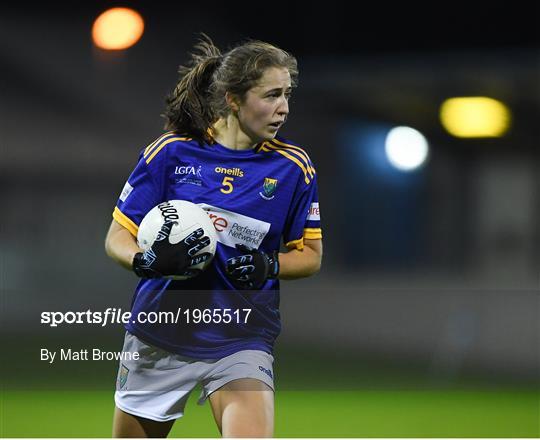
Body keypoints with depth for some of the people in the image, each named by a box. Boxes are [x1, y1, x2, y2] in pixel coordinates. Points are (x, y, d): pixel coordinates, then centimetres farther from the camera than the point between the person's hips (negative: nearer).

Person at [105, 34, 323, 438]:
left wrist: (268, 266, -16)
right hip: (159, 338, 1)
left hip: (242, 340, -1)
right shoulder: (171, 151, -5)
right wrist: (148, 261, -24)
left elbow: (310, 254, 6)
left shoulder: (293, 166, -3)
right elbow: (118, 237, -1)